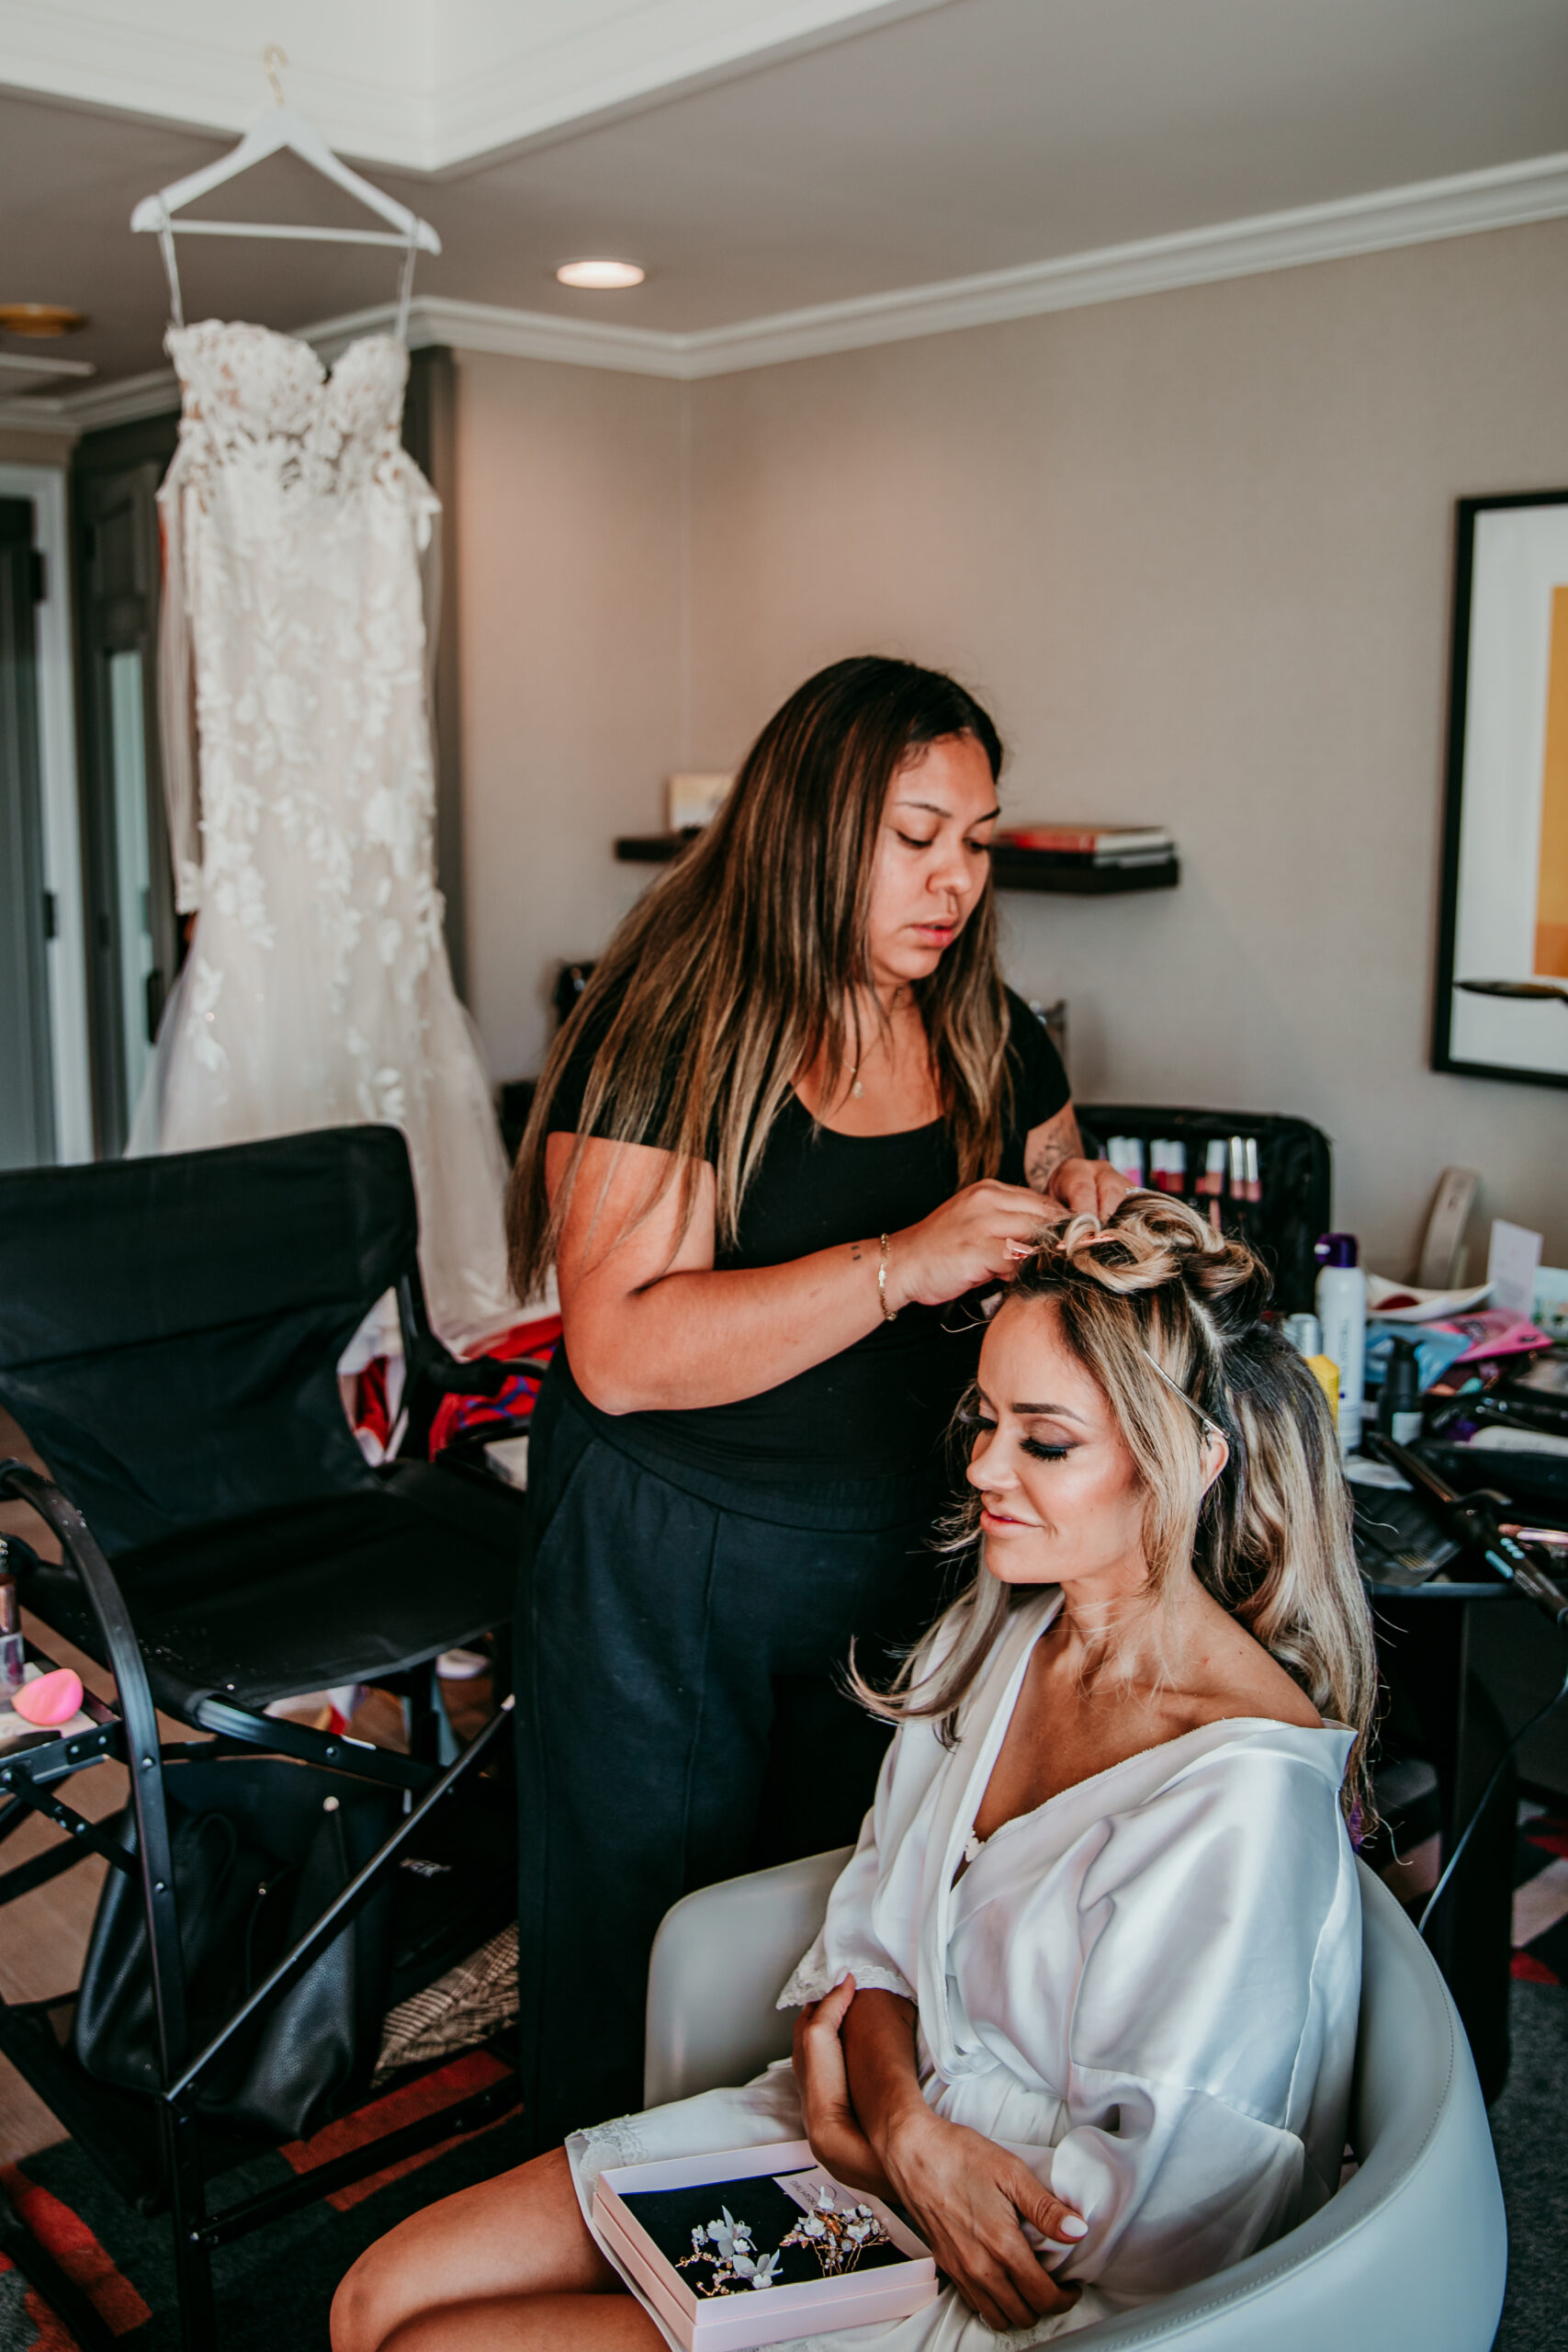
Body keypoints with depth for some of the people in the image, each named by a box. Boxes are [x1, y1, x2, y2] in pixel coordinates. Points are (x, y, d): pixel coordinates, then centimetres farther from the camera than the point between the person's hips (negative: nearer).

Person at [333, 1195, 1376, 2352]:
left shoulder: (1246, 1793, -24)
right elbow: (868, 1945, 4)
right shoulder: (999, 1630, 0)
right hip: (860, 2136, 7)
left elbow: (1133, 2214, -20)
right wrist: (905, 2125, -16)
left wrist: (856, 2131, -9)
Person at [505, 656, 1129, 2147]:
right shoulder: (671, 1031, -17)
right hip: (666, 1564, -4)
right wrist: (899, 1267, -32)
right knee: (650, 1952, 13)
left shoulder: (987, 1036, 2)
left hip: (897, 1549, 5)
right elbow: (619, 1352, -25)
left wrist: (1076, 1203, -9)